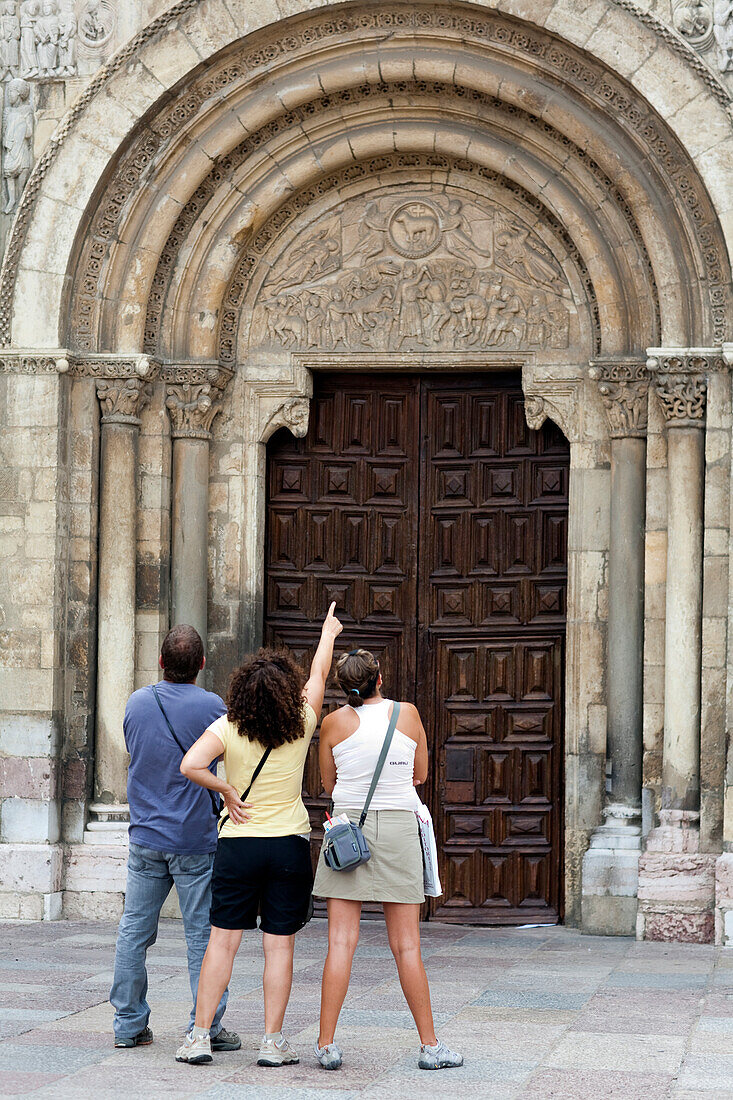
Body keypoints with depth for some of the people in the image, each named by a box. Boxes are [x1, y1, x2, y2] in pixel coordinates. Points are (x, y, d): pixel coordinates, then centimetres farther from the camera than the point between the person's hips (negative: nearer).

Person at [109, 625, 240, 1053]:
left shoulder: (137, 702, 3)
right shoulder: (211, 706, -11)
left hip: (146, 836, 4)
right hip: (197, 838, -4)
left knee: (135, 930, 9)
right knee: (203, 933, 1)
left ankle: (129, 1024, 12)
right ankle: (206, 1027, 2)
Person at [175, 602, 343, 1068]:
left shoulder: (227, 729, -8)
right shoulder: (301, 727, -5)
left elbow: (191, 765, -23)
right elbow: (319, 674, 11)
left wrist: (227, 790, -7)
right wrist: (329, 632, 27)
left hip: (238, 844, 0)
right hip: (290, 846, 0)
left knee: (223, 941, 4)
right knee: (280, 945, 3)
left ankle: (200, 1036, 3)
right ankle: (273, 1042, 4)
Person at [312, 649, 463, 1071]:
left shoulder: (335, 723, -2)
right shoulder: (408, 714, -1)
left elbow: (329, 784, 11)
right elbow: (420, 775, 12)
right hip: (398, 830, 0)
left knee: (341, 941, -1)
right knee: (406, 945, 3)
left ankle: (327, 1045, -4)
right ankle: (430, 1046, 8)